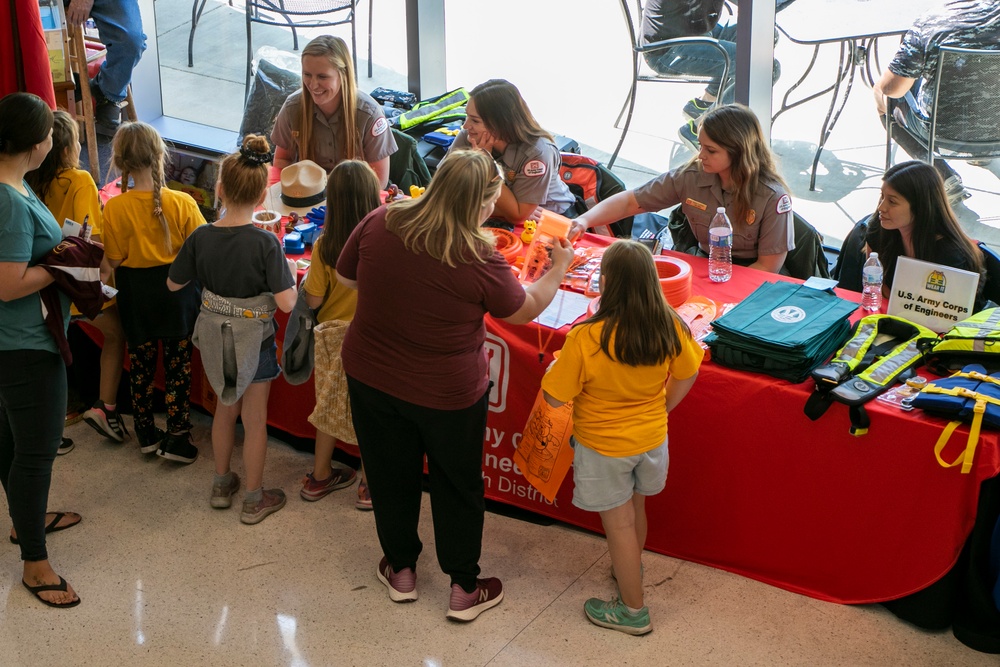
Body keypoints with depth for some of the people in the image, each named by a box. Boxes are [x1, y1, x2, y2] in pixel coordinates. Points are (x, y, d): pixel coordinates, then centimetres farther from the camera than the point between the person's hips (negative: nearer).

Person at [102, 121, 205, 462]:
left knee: (140, 363, 18)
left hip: (135, 295, 1)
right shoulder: (182, 202, -18)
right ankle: (177, 437, 15)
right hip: (177, 291, -1)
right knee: (178, 364, 11)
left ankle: (146, 434, 30)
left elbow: (114, 259, -12)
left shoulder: (115, 208, -17)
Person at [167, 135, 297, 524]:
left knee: (225, 408, 25)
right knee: (255, 419, 12)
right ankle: (254, 499, 24)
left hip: (214, 336, 4)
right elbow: (286, 303, -25)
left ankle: (222, 484, 39)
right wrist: (289, 277, -5)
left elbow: (174, 284, 0)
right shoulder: (265, 243, -24)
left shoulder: (200, 237, -13)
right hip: (254, 340, -4)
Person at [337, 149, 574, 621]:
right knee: (457, 485, 19)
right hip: (448, 392, -3)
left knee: (391, 475, 23)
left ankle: (401, 571, 42)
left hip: (370, 376, 3)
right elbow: (524, 309, -8)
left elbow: (345, 277, 1)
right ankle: (464, 589, 32)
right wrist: (559, 268, 9)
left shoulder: (380, 223, -17)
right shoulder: (480, 260, -26)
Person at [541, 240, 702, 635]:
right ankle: (631, 569, 53)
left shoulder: (586, 339, -31)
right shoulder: (669, 326, -17)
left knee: (618, 523, 13)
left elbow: (554, 398, -21)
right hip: (652, 437, 5)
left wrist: (556, 365, -2)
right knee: (635, 509, 28)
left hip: (604, 446, -4)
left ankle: (634, 610, 27)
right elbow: (687, 375, 0)